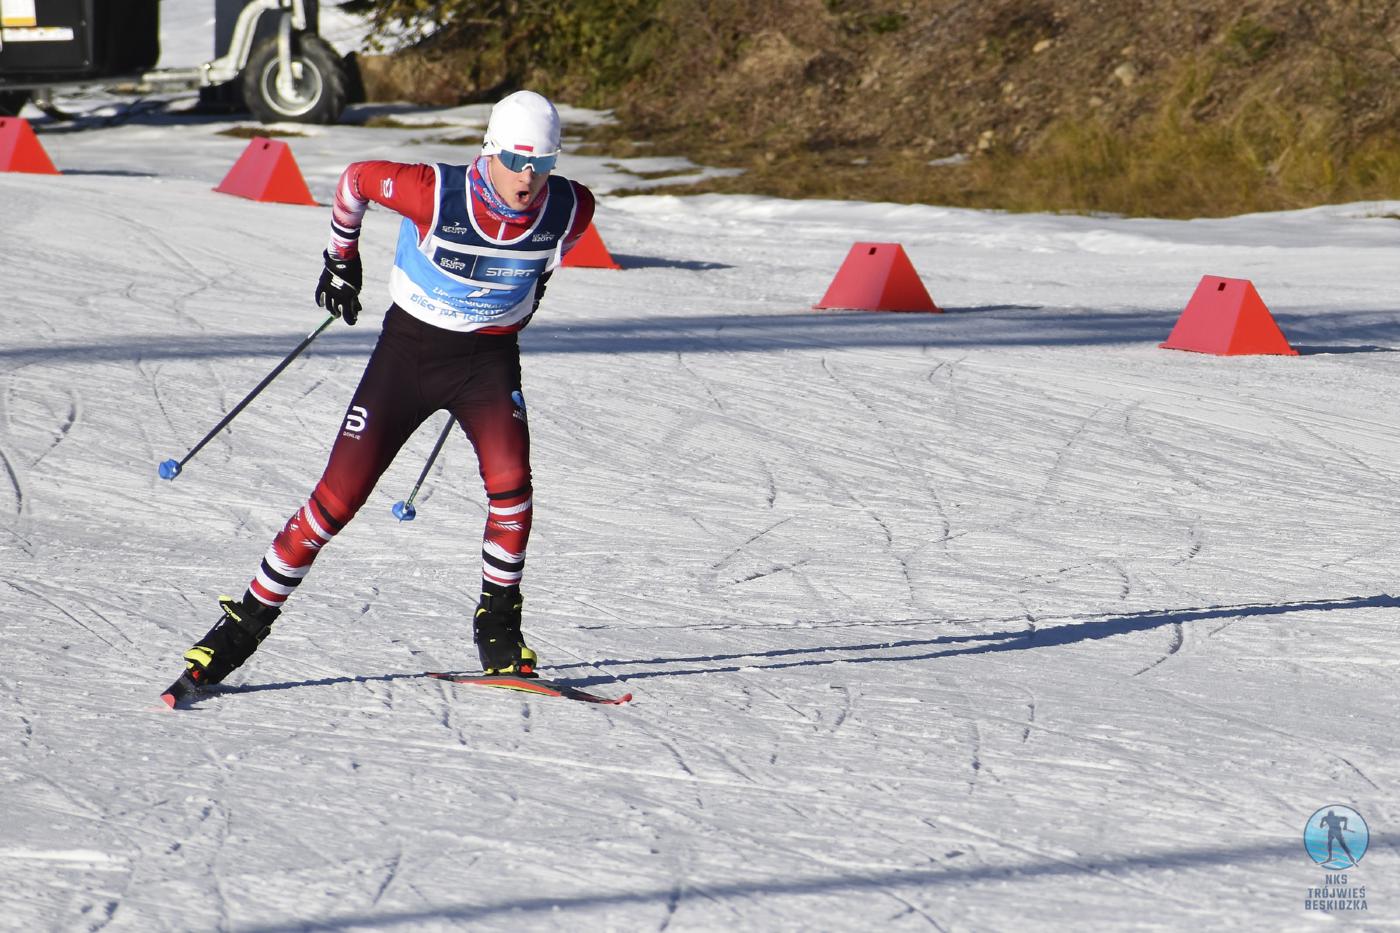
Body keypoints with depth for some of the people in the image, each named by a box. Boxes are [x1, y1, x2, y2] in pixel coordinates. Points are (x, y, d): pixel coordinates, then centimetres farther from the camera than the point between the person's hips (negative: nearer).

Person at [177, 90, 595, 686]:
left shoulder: (570, 211, -15)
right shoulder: (435, 194, -25)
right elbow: (356, 178, -6)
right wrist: (341, 258, 6)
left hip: (490, 357, 2)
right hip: (410, 348, -2)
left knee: (511, 484, -22)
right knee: (339, 498, -5)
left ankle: (497, 624, -2)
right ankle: (248, 621, 7)